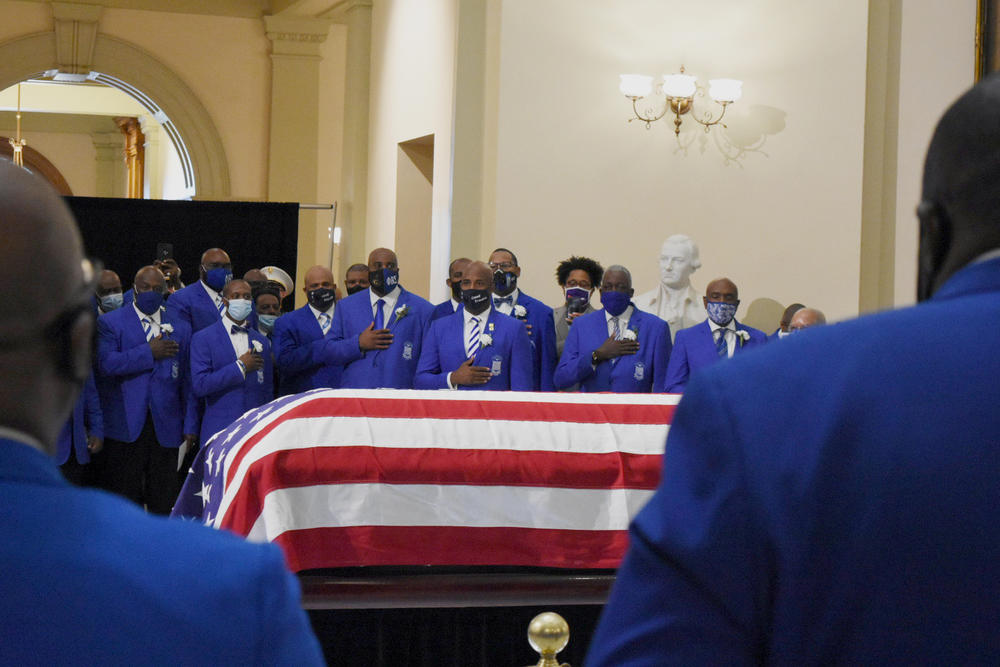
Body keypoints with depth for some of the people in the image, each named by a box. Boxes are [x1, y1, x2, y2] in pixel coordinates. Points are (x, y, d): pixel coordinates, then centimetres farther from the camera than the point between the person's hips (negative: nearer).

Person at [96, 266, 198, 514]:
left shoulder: (180, 328, 15)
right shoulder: (111, 323, 6)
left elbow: (187, 381, 12)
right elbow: (104, 363, -12)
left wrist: (190, 426, 6)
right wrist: (149, 353, -12)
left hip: (165, 428, 3)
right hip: (125, 426, -2)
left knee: (164, 504, 3)